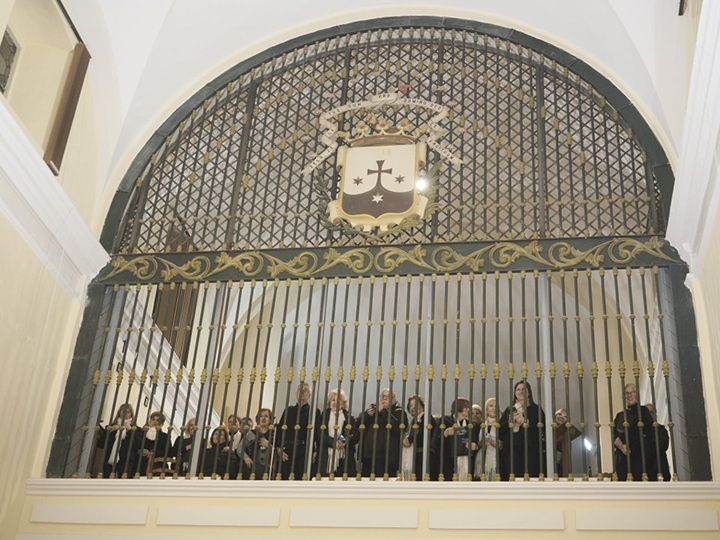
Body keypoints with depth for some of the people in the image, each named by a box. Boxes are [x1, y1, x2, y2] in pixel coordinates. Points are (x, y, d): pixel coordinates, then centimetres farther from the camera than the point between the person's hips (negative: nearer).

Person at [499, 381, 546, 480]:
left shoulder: (536, 409, 11)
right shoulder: (509, 410, 20)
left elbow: (541, 427, -3)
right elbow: (500, 428, 10)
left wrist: (525, 422, -10)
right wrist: (510, 421, -7)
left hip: (530, 450, -2)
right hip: (512, 450, 2)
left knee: (530, 475, -12)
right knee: (513, 478, -8)